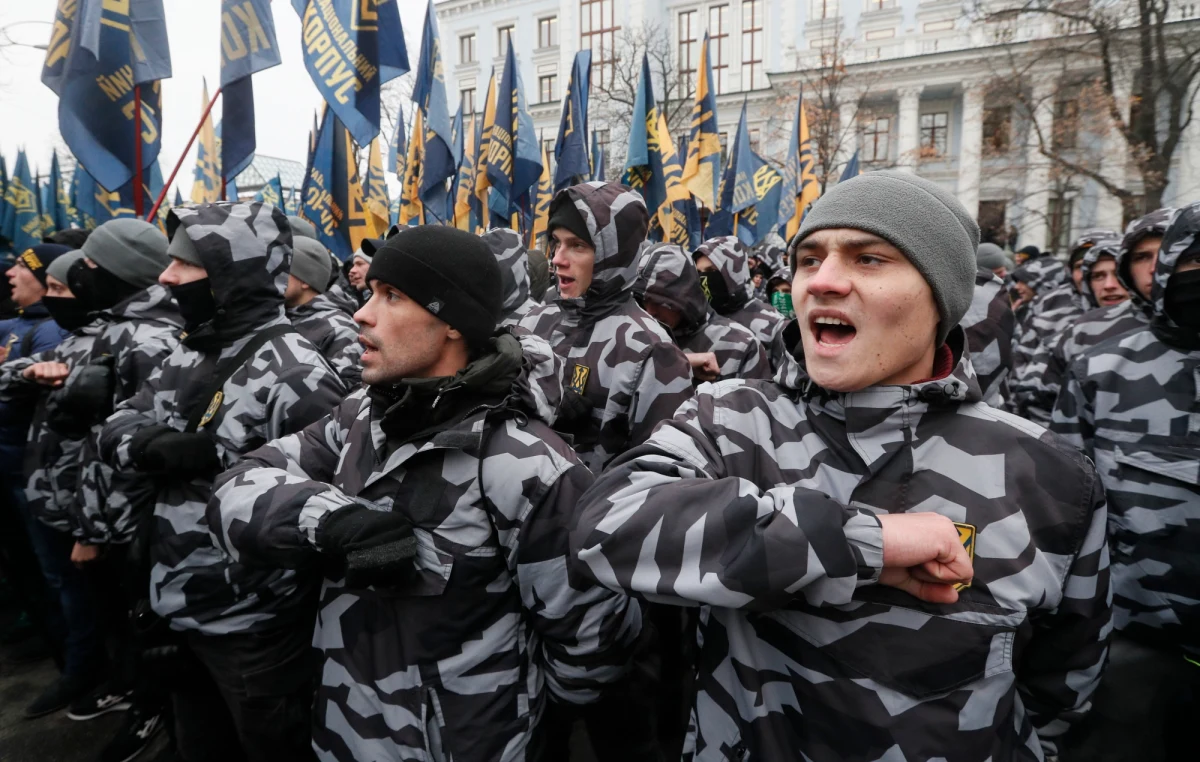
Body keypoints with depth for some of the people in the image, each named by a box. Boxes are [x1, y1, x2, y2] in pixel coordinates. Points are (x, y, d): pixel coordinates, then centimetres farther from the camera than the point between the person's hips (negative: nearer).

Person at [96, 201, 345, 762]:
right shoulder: (190, 353, 5)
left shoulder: (292, 375, -23)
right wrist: (160, 450, -16)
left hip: (253, 628, -8)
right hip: (181, 611, 8)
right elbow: (117, 430, 4)